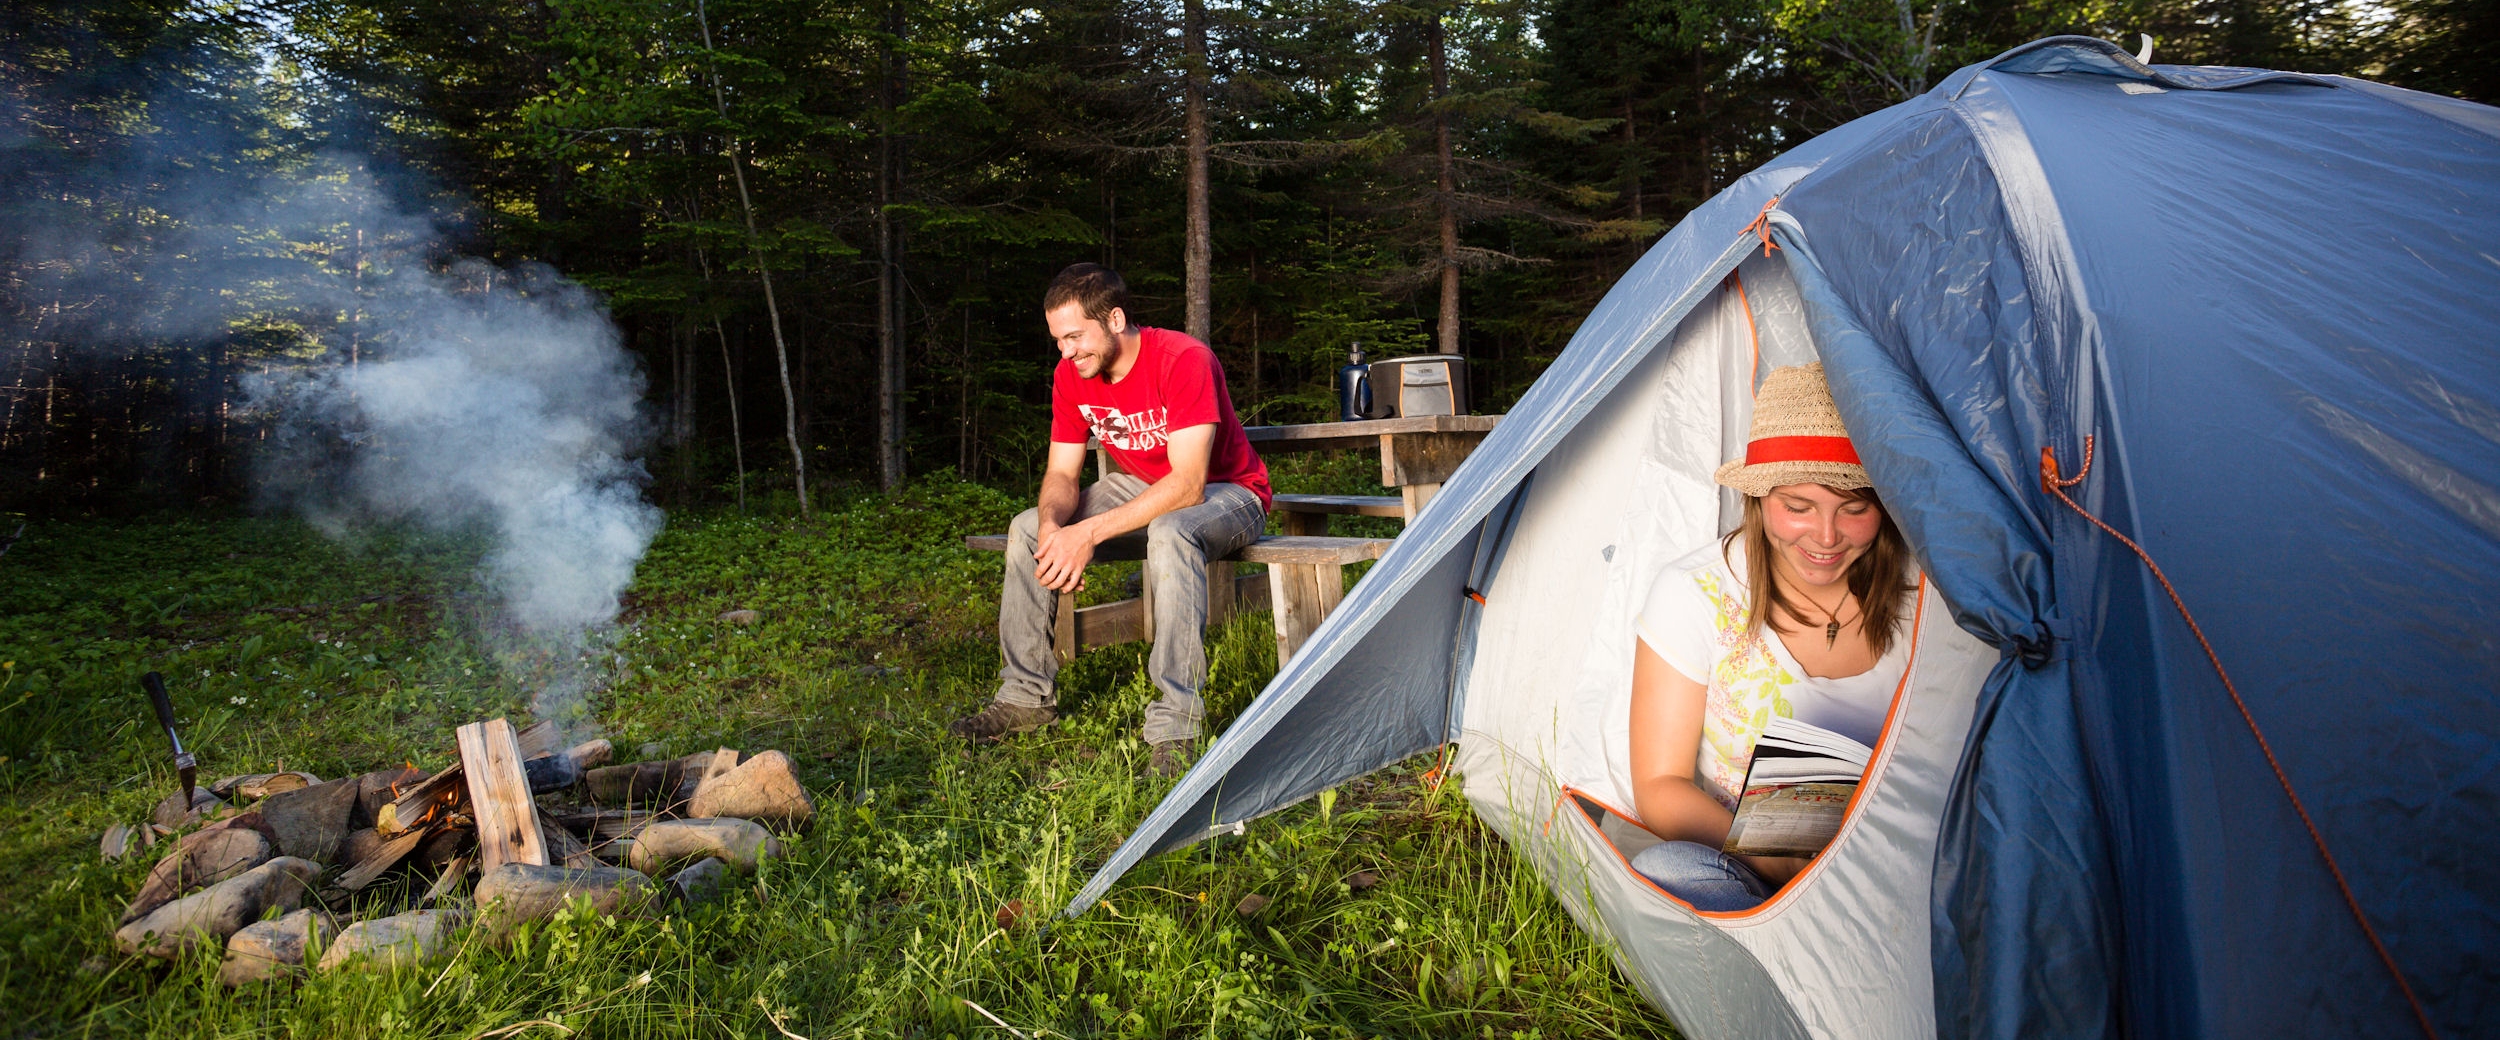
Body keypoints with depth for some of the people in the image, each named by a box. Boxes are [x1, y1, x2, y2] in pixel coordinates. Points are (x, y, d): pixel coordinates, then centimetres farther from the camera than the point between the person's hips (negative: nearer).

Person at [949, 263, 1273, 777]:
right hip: (1143, 486, 7)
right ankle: (1027, 696, 5)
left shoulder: (1183, 361, -29)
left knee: (1169, 534, -40)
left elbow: (1188, 484, -35)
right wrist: (1052, 526, -29)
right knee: (1028, 528, -4)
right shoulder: (1071, 376, -7)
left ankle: (1174, 727, -36)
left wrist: (1088, 533, -39)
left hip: (1224, 491, -7)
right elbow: (1061, 473, -4)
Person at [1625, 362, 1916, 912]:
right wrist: (1778, 861, -25)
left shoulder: (1914, 593, -3)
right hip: (1743, 874, -1)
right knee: (1665, 870, -34)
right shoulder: (1695, 594, -10)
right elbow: (1660, 787, -9)